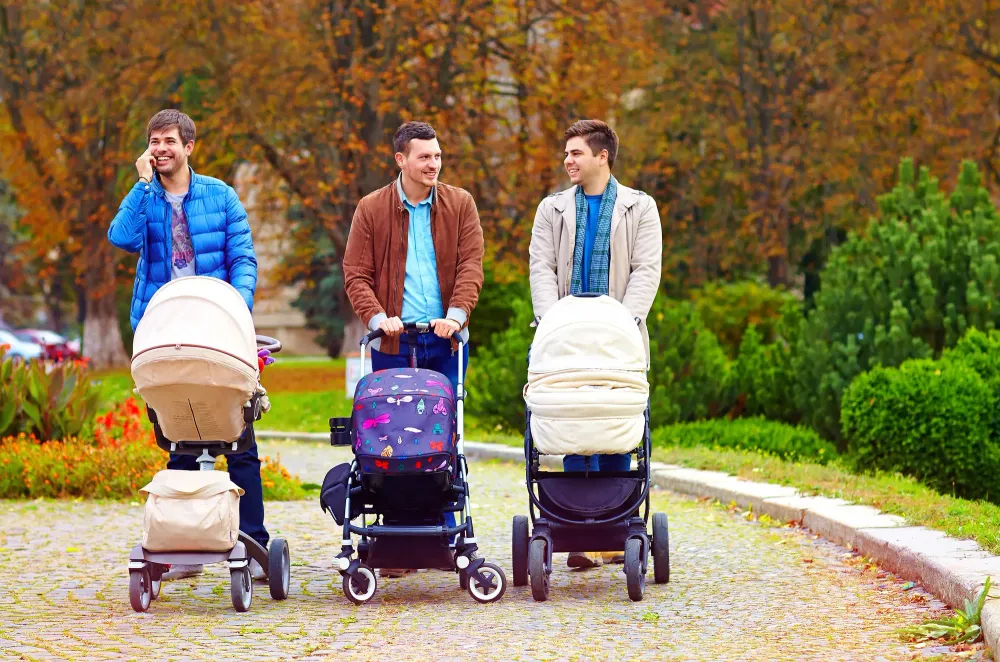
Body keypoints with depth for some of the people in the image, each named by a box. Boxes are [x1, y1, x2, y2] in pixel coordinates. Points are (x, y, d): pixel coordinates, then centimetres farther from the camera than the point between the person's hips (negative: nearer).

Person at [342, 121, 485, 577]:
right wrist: (376, 316, -14)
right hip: (393, 343, -1)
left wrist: (456, 313, -14)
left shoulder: (460, 205, 8)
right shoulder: (371, 209, 5)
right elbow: (355, 273, 2)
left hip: (446, 339, 1)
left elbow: (471, 265, 1)